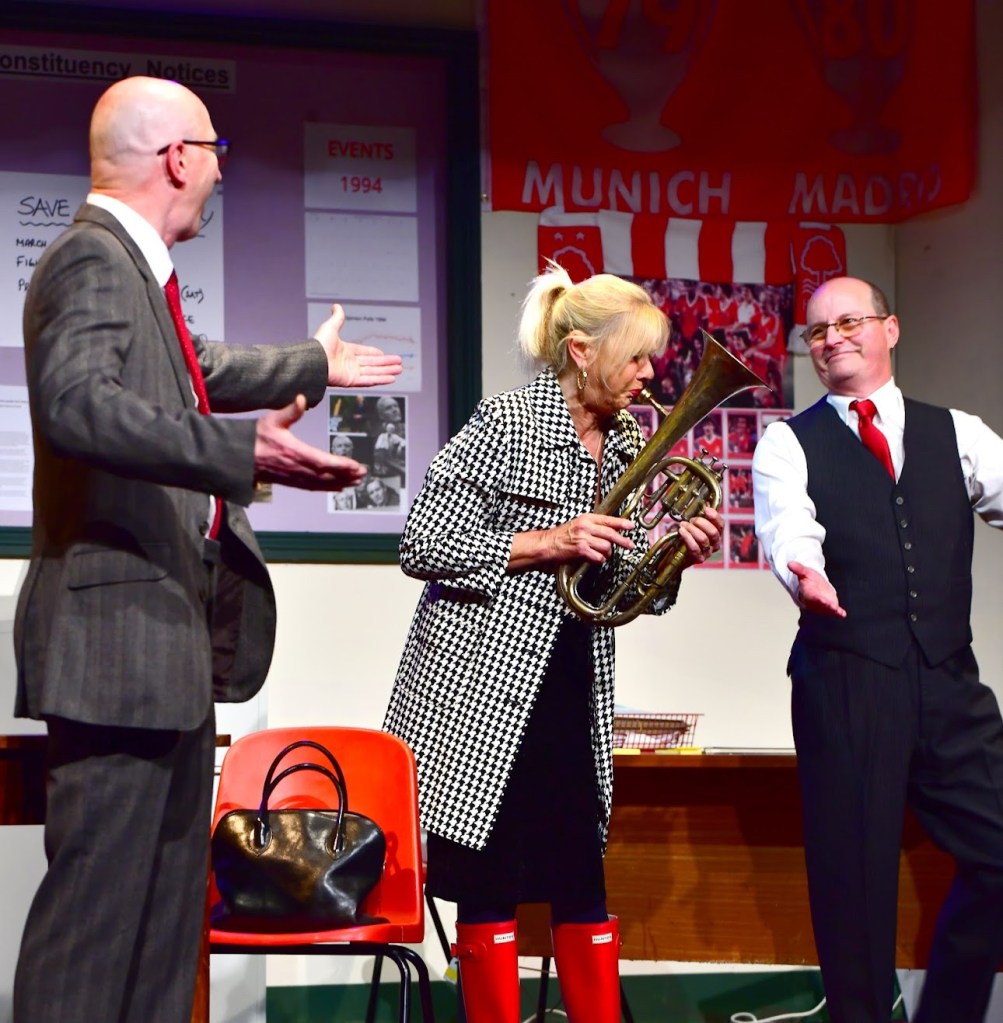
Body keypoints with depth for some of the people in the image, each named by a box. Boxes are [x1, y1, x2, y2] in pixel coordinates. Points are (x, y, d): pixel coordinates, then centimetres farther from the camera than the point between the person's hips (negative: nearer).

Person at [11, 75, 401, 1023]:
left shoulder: (132, 264, 18)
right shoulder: (91, 258, -13)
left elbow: (198, 375, 36)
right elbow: (76, 402, -30)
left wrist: (311, 365, 51)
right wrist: (242, 450, -34)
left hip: (173, 640, 11)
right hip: (119, 634, -11)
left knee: (170, 899, 13)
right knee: (98, 896, -10)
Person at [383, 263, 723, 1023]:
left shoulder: (627, 448, 10)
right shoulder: (505, 424, -10)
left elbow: (623, 584, 14)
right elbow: (425, 546, -14)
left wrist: (677, 557, -6)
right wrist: (547, 543, -19)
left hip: (574, 690, 6)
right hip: (483, 687, -6)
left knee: (582, 879, 7)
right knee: (492, 880, -1)